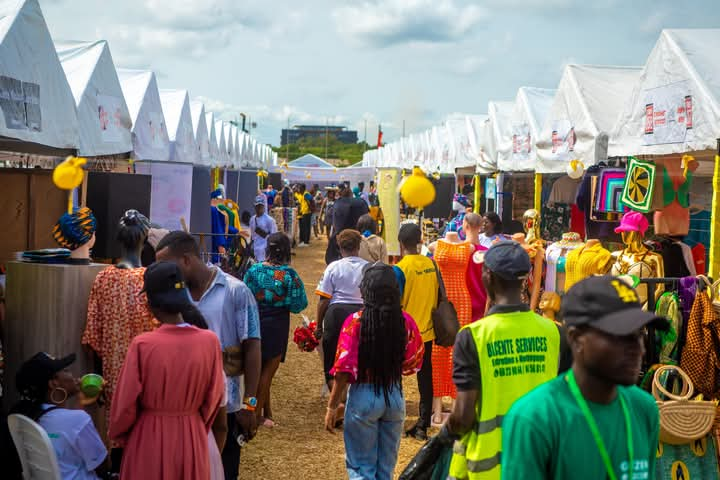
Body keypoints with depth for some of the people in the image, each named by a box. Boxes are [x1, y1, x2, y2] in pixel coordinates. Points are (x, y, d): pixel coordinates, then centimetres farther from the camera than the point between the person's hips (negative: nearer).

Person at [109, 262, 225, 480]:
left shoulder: (142, 345, -19)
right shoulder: (210, 341, -12)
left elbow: (125, 403, -9)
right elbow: (213, 398, -1)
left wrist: (117, 434, 11)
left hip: (149, 440, -2)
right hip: (192, 439, 2)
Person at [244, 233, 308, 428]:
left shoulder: (253, 270, -4)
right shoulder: (289, 274, -13)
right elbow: (298, 304, -10)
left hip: (255, 322, 4)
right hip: (277, 325, -3)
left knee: (259, 368, 18)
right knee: (268, 369, 8)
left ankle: (267, 412, 26)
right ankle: (257, 414, 9)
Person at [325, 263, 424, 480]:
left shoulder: (355, 322, -15)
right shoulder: (406, 322, -6)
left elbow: (344, 369, -15)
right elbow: (413, 364, 1)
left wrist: (332, 407, -7)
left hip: (363, 395, -3)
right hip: (395, 396, 3)